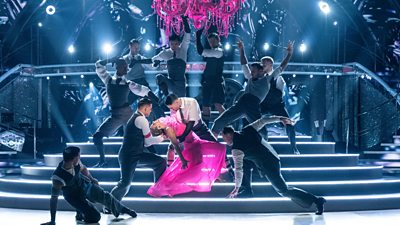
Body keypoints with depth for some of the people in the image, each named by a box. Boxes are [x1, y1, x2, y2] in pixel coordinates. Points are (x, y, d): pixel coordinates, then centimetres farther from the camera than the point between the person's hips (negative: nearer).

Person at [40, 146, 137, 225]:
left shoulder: (76, 163, -21)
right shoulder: (58, 178, -37)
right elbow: (54, 199, -30)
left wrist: (91, 179, 19)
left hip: (85, 185, 5)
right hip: (73, 196, -5)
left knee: (105, 196, -8)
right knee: (95, 217, -13)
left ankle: (122, 209, 19)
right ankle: (80, 213, 17)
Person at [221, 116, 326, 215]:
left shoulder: (236, 149, -13)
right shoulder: (247, 130, 6)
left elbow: (238, 168, -15)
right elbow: (262, 121, 12)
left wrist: (237, 187, -9)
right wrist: (280, 118, 21)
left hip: (268, 167, -9)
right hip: (274, 158, 9)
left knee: (284, 190, -3)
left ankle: (316, 200, -7)